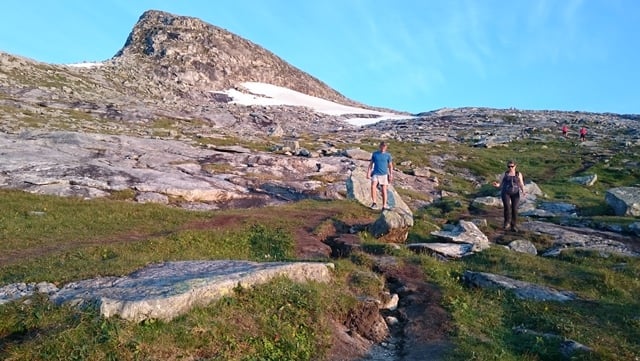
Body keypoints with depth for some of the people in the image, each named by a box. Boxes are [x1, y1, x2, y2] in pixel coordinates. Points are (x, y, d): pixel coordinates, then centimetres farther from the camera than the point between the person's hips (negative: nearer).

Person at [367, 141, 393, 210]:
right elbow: (371, 164, 9)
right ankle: (374, 203, -17)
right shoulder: (375, 154, 4)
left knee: (384, 190, 1)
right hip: (375, 174, 0)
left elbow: (390, 166, 6)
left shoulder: (388, 155, 3)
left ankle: (384, 206, 9)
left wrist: (391, 175, -1)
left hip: (384, 174, 0)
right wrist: (368, 173, 2)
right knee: (373, 187, -22)